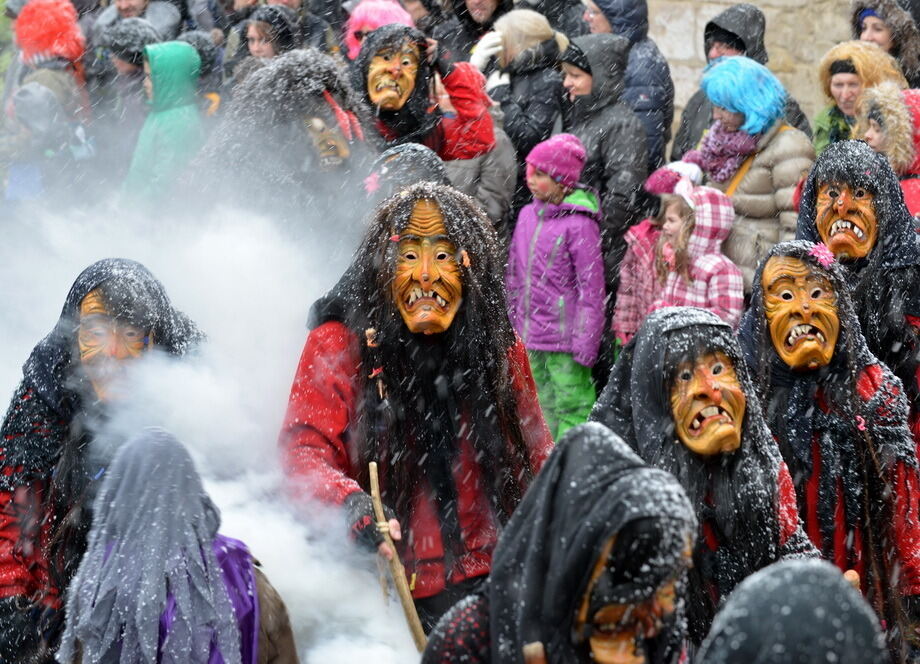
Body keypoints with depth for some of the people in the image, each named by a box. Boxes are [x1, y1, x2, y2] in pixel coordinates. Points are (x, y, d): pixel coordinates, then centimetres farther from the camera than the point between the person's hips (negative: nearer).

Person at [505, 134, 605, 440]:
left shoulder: (579, 225, -15)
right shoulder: (528, 215, 7)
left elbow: (591, 289, -14)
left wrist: (585, 345, -15)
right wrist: (514, 321, 17)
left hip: (565, 339, -8)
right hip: (532, 337, 8)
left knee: (572, 408, -5)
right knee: (547, 407, 16)